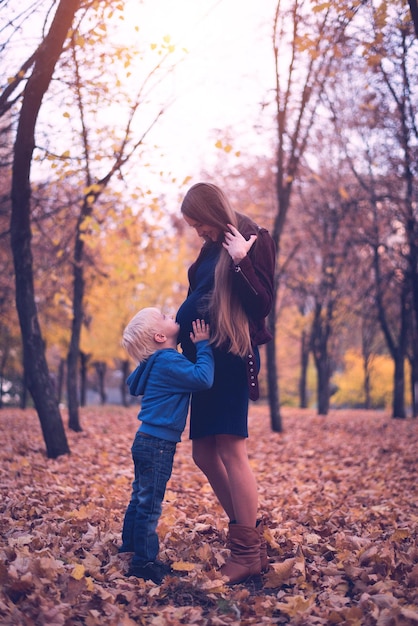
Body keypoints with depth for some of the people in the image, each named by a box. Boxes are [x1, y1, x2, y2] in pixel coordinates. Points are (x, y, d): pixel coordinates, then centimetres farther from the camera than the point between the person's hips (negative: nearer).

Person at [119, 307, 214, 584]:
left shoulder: (157, 363, 14)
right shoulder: (169, 361, -17)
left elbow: (133, 384, 30)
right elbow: (203, 378, -28)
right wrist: (203, 345, -15)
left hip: (147, 441, 10)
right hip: (157, 445, -10)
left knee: (140, 500, 18)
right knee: (149, 505, -5)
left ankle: (129, 551, 28)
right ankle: (144, 563, 1)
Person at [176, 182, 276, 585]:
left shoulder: (253, 242, -4)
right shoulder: (212, 249, 19)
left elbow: (262, 303, -12)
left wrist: (240, 262, -21)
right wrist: (178, 326, 9)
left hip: (232, 356, -9)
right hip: (204, 357, 9)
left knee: (230, 450, -14)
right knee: (204, 453, 6)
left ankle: (249, 551, -10)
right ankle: (245, 530, 15)